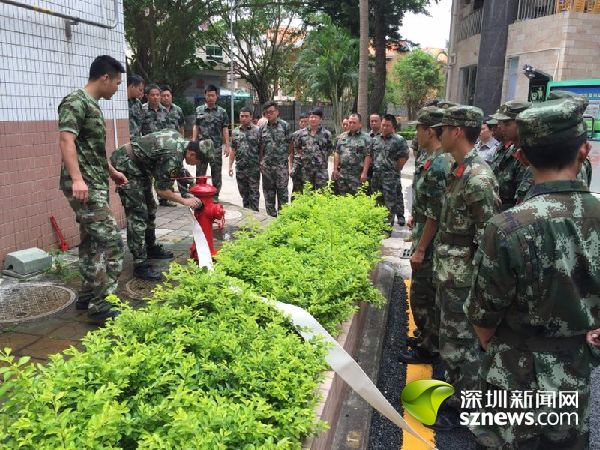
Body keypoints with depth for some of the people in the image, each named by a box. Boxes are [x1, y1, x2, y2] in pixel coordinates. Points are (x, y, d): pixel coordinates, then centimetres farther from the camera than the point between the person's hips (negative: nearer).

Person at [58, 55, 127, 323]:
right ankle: (101, 306, -9)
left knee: (91, 241, 13)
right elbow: (66, 141, -23)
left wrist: (111, 172, 32)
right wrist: (77, 179, -32)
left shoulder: (93, 105, 18)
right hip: (83, 186, -10)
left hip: (96, 185, 10)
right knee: (111, 240, -13)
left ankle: (88, 296, 24)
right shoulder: (75, 102, -11)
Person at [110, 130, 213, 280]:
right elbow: (161, 189, -20)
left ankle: (151, 248, 30)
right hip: (125, 166, -10)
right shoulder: (173, 157, -27)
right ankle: (141, 266, -11)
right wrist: (184, 201, -9)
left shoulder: (178, 138, 0)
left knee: (149, 209, 16)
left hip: (137, 165, 10)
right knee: (138, 215, -13)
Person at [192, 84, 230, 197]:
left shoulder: (222, 112, 3)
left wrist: (227, 146, -5)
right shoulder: (199, 110, 7)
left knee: (216, 174, 6)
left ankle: (215, 195, 16)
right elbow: (196, 127, 9)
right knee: (200, 174, 7)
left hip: (217, 147, -1)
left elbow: (225, 129, 2)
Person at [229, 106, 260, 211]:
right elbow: (233, 150, 13)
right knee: (244, 193, 14)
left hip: (254, 168, -5)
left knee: (254, 194, -1)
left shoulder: (257, 130, -4)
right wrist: (230, 166, 7)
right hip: (240, 168, 5)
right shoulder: (235, 132, 10)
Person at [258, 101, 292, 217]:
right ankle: (271, 215, 20)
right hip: (267, 165, 4)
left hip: (282, 164, -3)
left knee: (282, 190, -1)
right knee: (268, 191, 9)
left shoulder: (285, 126, -1)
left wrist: (291, 163, -5)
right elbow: (260, 147, 12)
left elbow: (290, 145, -1)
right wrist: (259, 163, 8)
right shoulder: (262, 128, 8)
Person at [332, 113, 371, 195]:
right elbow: (337, 153, 13)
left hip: (357, 175, -4)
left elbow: (368, 156, -6)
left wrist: (364, 173, -13)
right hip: (341, 173, 4)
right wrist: (335, 169, 5)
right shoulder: (342, 136, 13)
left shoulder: (366, 138, -1)